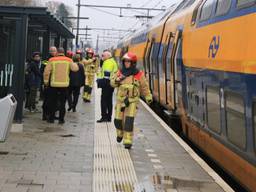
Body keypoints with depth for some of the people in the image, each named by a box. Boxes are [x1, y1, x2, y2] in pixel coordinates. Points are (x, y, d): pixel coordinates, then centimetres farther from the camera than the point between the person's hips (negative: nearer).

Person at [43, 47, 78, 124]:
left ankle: (51, 118, 14)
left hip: (54, 84, 0)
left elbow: (46, 72, -4)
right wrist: (75, 64, 14)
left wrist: (46, 81, 7)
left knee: (53, 102, 10)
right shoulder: (68, 60, 0)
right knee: (62, 103, 8)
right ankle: (61, 119, 8)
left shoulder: (52, 60, -2)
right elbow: (75, 69, -7)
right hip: (64, 84, 0)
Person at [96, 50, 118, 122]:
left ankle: (104, 117, -8)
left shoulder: (108, 62, -12)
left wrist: (103, 81, -22)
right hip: (111, 84, 10)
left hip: (107, 83, -10)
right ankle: (109, 117, 17)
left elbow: (107, 73, -21)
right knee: (109, 101, 13)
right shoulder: (113, 62, 20)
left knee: (104, 100, -7)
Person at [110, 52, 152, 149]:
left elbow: (144, 87, 7)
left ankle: (128, 141, -8)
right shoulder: (120, 72, 2)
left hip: (132, 101, -3)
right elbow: (112, 82, 3)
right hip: (120, 100, 3)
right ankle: (120, 133, 40)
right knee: (118, 120, 8)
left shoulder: (139, 74, -4)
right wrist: (117, 80, -18)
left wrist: (148, 97, 10)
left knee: (129, 121, -14)